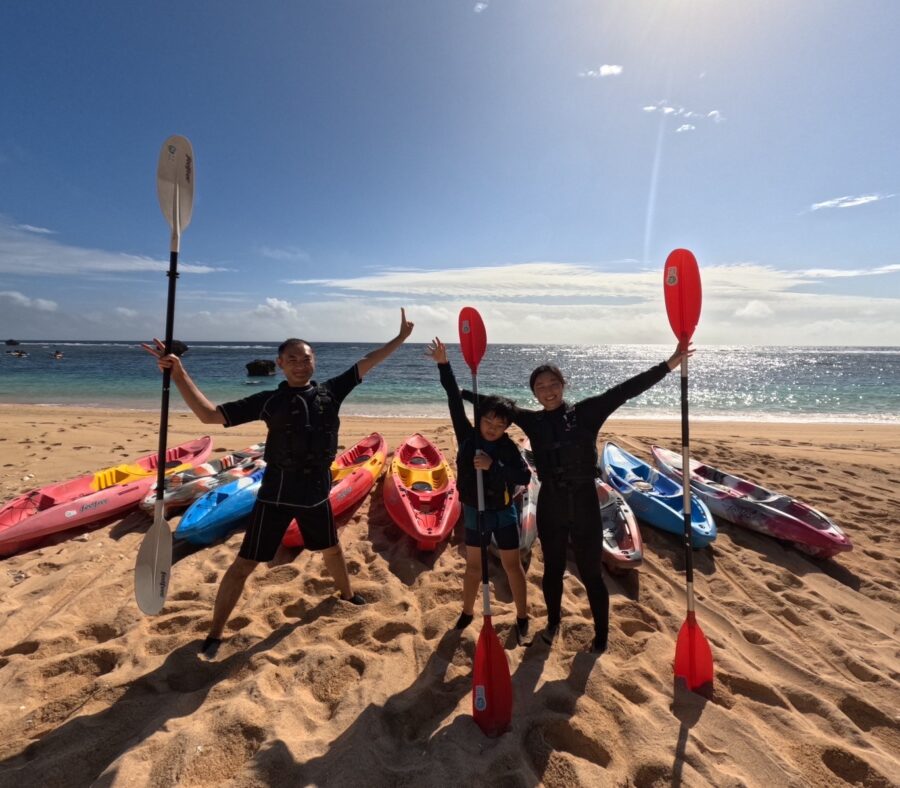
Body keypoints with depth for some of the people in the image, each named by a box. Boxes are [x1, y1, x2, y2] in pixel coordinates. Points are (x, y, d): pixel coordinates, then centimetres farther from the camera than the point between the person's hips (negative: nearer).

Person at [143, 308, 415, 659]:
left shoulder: (330, 392, -2)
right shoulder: (269, 401, -8)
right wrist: (178, 372, -21)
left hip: (317, 492, 3)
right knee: (244, 564, 3)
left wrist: (401, 337, 5)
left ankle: (346, 593, 54)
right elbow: (209, 414, -11)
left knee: (332, 550, 25)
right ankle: (214, 635, 24)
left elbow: (366, 363, 3)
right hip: (277, 494, -3)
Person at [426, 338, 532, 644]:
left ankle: (522, 618, 28)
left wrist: (493, 466, -38)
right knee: (473, 565, 17)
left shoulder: (508, 446, -15)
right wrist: (443, 365, -19)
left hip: (503, 513, -2)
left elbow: (524, 477, -27)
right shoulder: (467, 436, -11)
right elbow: (455, 401, -15)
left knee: (512, 565, 11)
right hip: (474, 512, 2)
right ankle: (467, 612, 36)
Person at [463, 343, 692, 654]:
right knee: (553, 570, 20)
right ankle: (553, 622, 45)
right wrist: (462, 393, 9)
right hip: (550, 506, 3)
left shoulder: (585, 412, -8)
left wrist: (668, 365, -18)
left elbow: (624, 391, -14)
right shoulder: (533, 421, -1)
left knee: (591, 574, 11)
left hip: (584, 504, -2)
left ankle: (602, 634, 36)